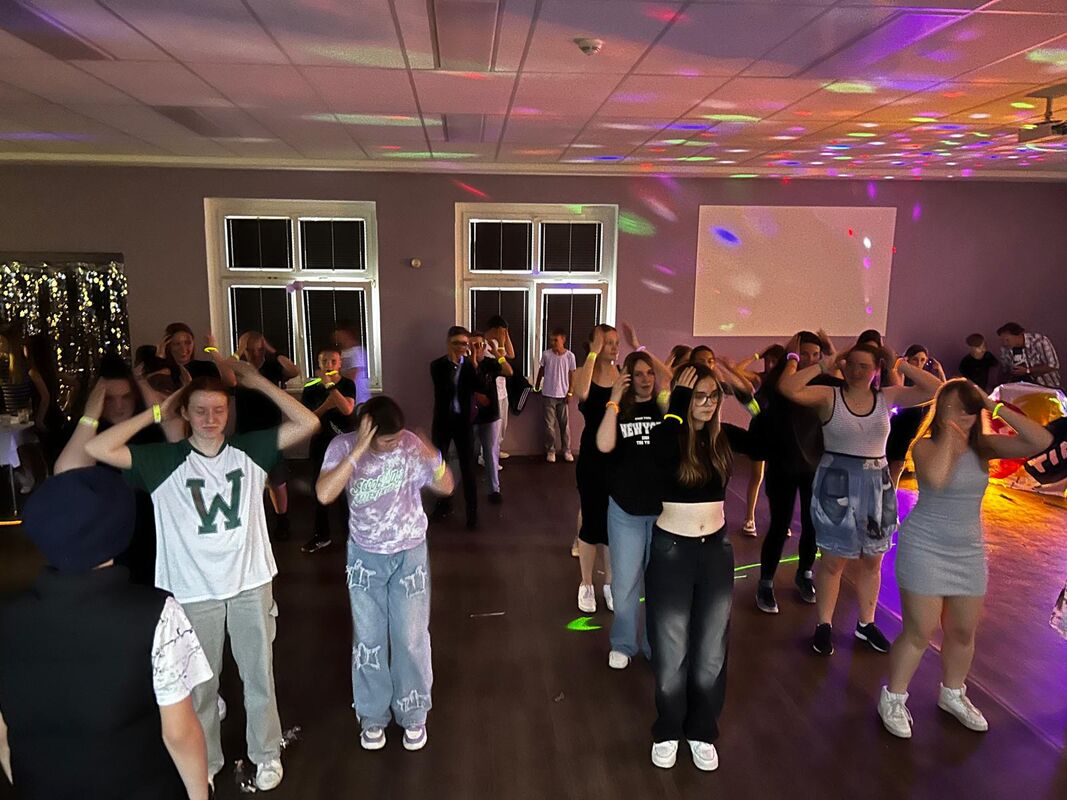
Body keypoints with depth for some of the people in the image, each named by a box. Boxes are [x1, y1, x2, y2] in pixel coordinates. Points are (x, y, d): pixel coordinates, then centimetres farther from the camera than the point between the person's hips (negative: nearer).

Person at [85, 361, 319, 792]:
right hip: (193, 592, 0)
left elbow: (307, 423, -11)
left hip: (251, 583, 1)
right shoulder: (164, 460, -7)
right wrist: (156, 412, -13)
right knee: (199, 684, 17)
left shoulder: (250, 449, -5)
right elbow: (96, 449, -17)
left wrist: (259, 382, -11)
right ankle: (205, 762, 39)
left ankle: (266, 752, 37)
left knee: (259, 676, 17)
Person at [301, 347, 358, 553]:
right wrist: (326, 406, -18)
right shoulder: (311, 387, 1)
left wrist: (330, 384, -24)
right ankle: (321, 535, 24)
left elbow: (347, 409, -22)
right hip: (321, 444, 2)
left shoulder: (347, 384, -4)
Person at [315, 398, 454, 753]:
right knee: (368, 640, 11)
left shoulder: (411, 444, -15)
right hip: (365, 557, 0)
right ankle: (372, 716, 32)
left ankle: (413, 715, 29)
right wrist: (358, 450, -39)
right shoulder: (343, 447, -17)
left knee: (411, 639, 7)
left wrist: (435, 459, -30)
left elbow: (446, 488, -9)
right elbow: (324, 495, -32)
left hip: (410, 554, 0)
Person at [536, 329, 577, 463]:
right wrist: (537, 386, 13)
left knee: (565, 424, 7)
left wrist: (570, 392, -5)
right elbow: (541, 371, 9)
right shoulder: (546, 354, -5)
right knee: (549, 424, 5)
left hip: (563, 395, 0)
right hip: (548, 395, 0)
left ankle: (566, 450, 17)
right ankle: (550, 450, 14)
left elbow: (571, 375, 0)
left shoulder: (570, 356, -6)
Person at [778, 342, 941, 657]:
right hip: (836, 483, -4)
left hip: (877, 485, 4)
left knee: (873, 561, 16)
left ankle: (866, 623, 34)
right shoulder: (829, 396, -9)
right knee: (833, 561, 7)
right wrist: (823, 366, -17)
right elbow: (787, 387, -24)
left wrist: (901, 366, -6)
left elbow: (936, 389, -2)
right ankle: (824, 625, 22)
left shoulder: (887, 397, 1)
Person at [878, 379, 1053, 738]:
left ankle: (952, 693, 40)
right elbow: (936, 478, -34)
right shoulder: (926, 445, -13)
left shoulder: (984, 446, 0)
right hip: (925, 550, -5)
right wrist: (948, 431, -24)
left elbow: (1042, 441, -12)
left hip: (969, 551, 5)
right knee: (920, 632, -1)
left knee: (963, 632, 17)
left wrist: (997, 406, -15)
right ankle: (893, 698, 17)